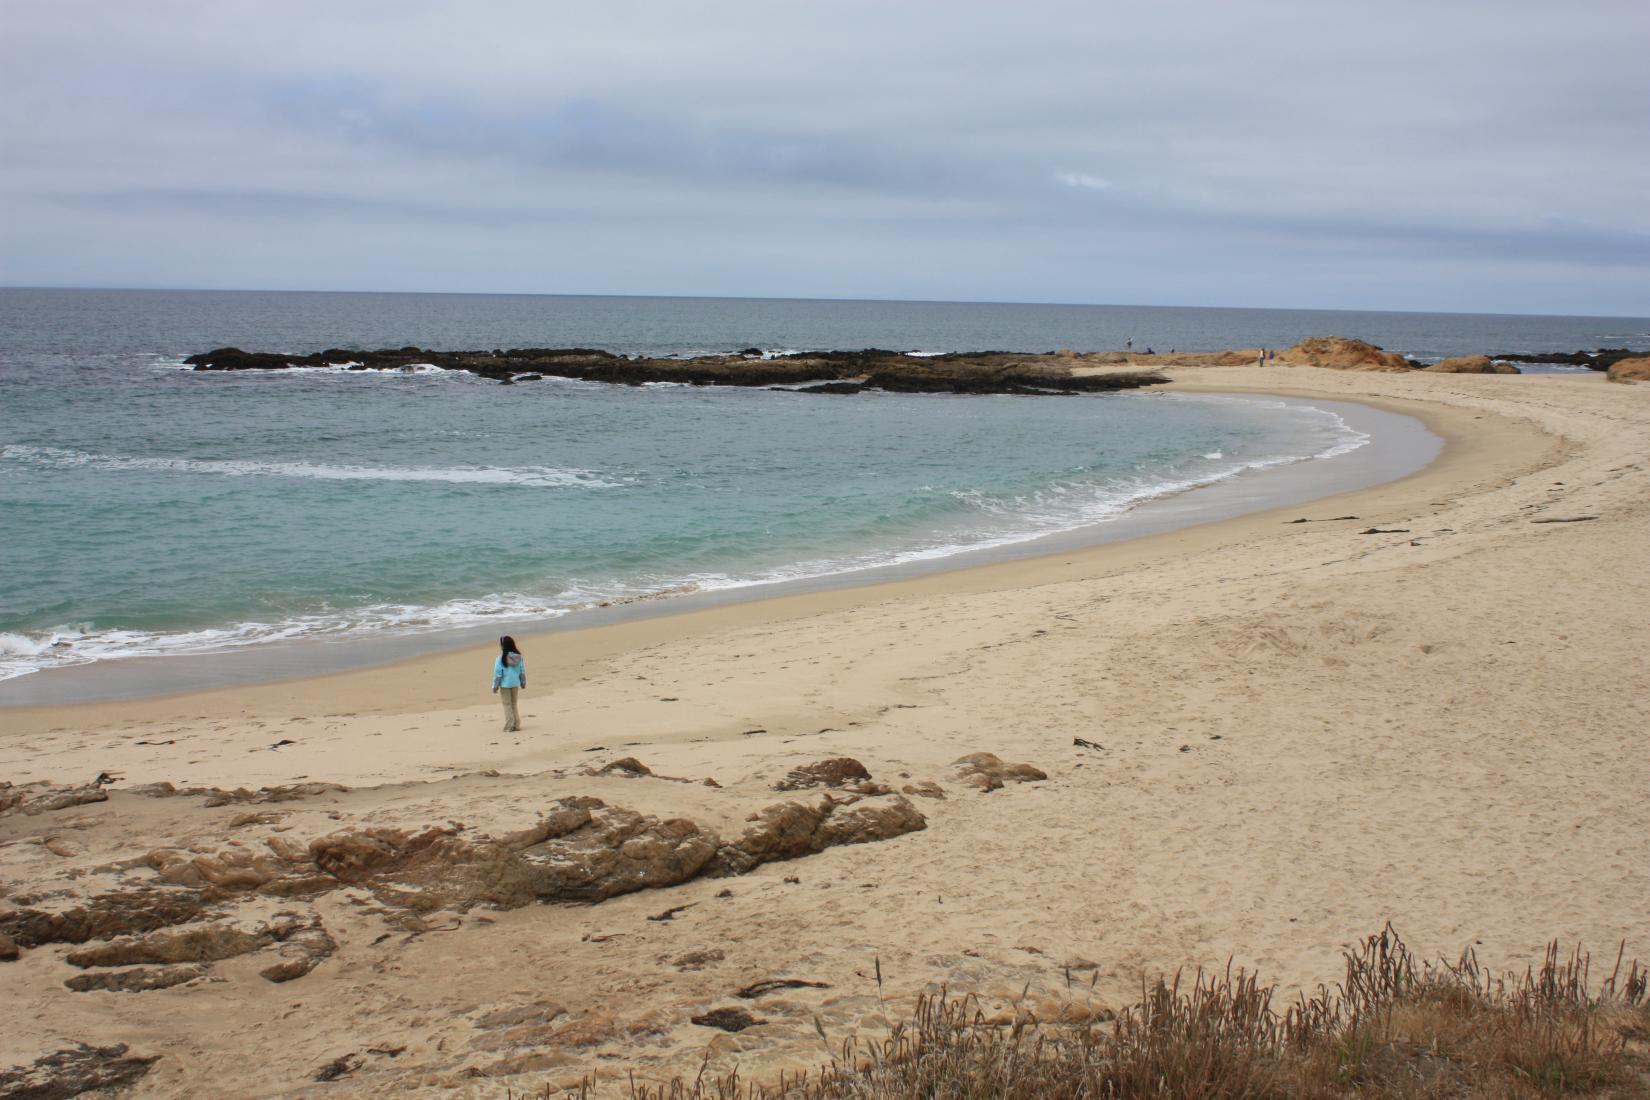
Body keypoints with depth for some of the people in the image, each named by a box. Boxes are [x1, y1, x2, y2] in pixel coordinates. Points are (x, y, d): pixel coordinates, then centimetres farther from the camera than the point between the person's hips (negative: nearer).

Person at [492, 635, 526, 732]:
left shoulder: (501, 658, -18)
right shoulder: (519, 657, -4)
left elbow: (497, 674, -13)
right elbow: (522, 671, 4)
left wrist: (495, 686, -4)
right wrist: (523, 682, 16)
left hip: (505, 684, -4)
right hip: (515, 683, 4)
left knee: (507, 705, 5)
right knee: (513, 704, 18)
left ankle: (509, 726, 4)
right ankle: (516, 724, 18)